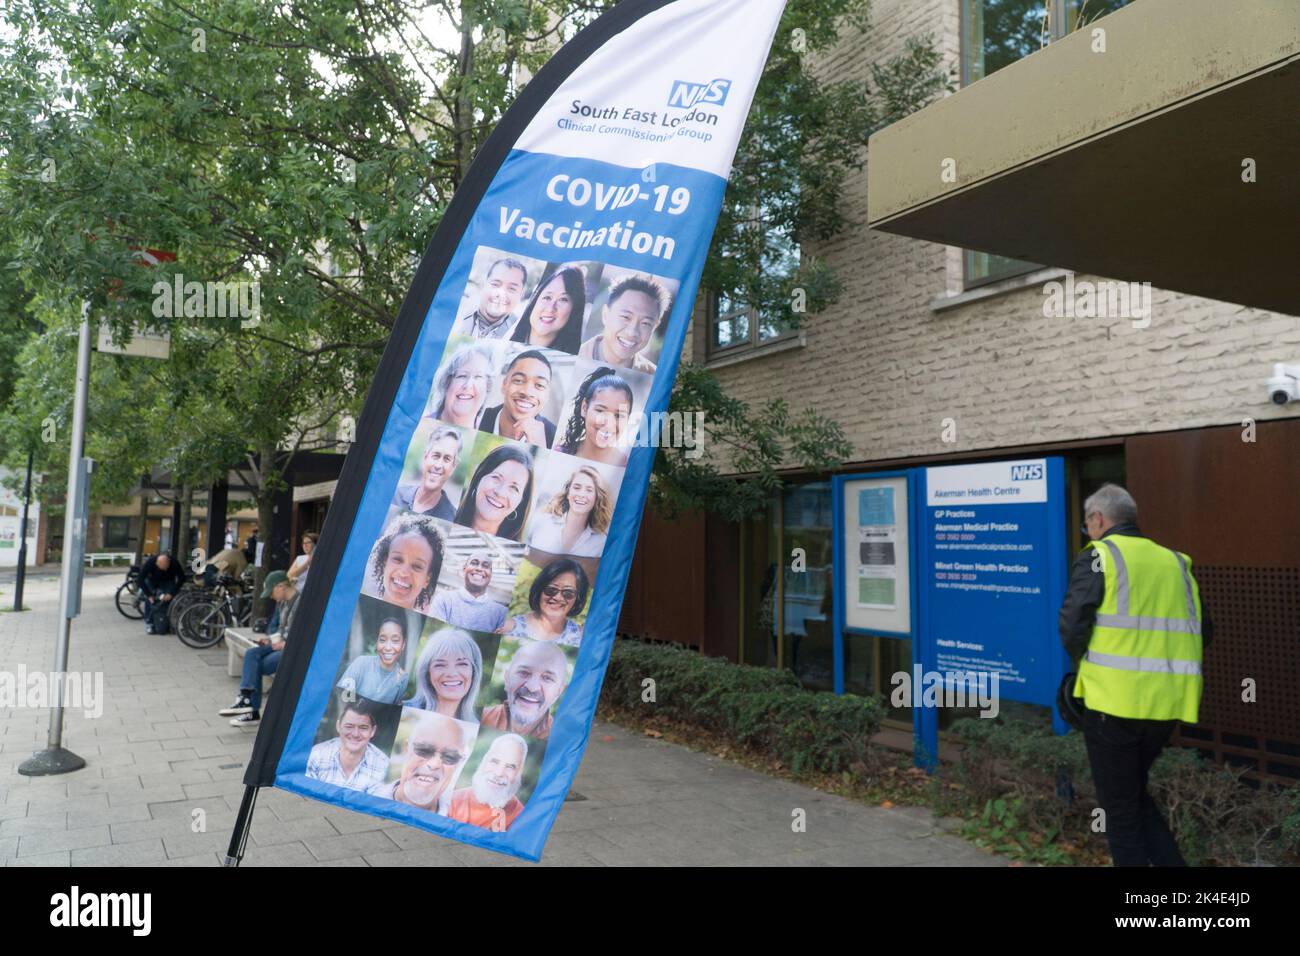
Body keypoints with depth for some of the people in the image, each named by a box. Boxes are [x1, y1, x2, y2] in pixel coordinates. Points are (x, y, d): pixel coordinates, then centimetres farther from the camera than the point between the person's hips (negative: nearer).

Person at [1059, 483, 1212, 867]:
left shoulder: (1099, 556, -6)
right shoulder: (1174, 562, 13)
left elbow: (1072, 627, -12)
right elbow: (1201, 632, 15)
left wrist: (1088, 663, 8)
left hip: (1115, 702, -6)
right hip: (1168, 702, 6)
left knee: (1120, 805, 8)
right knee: (1135, 792, 24)